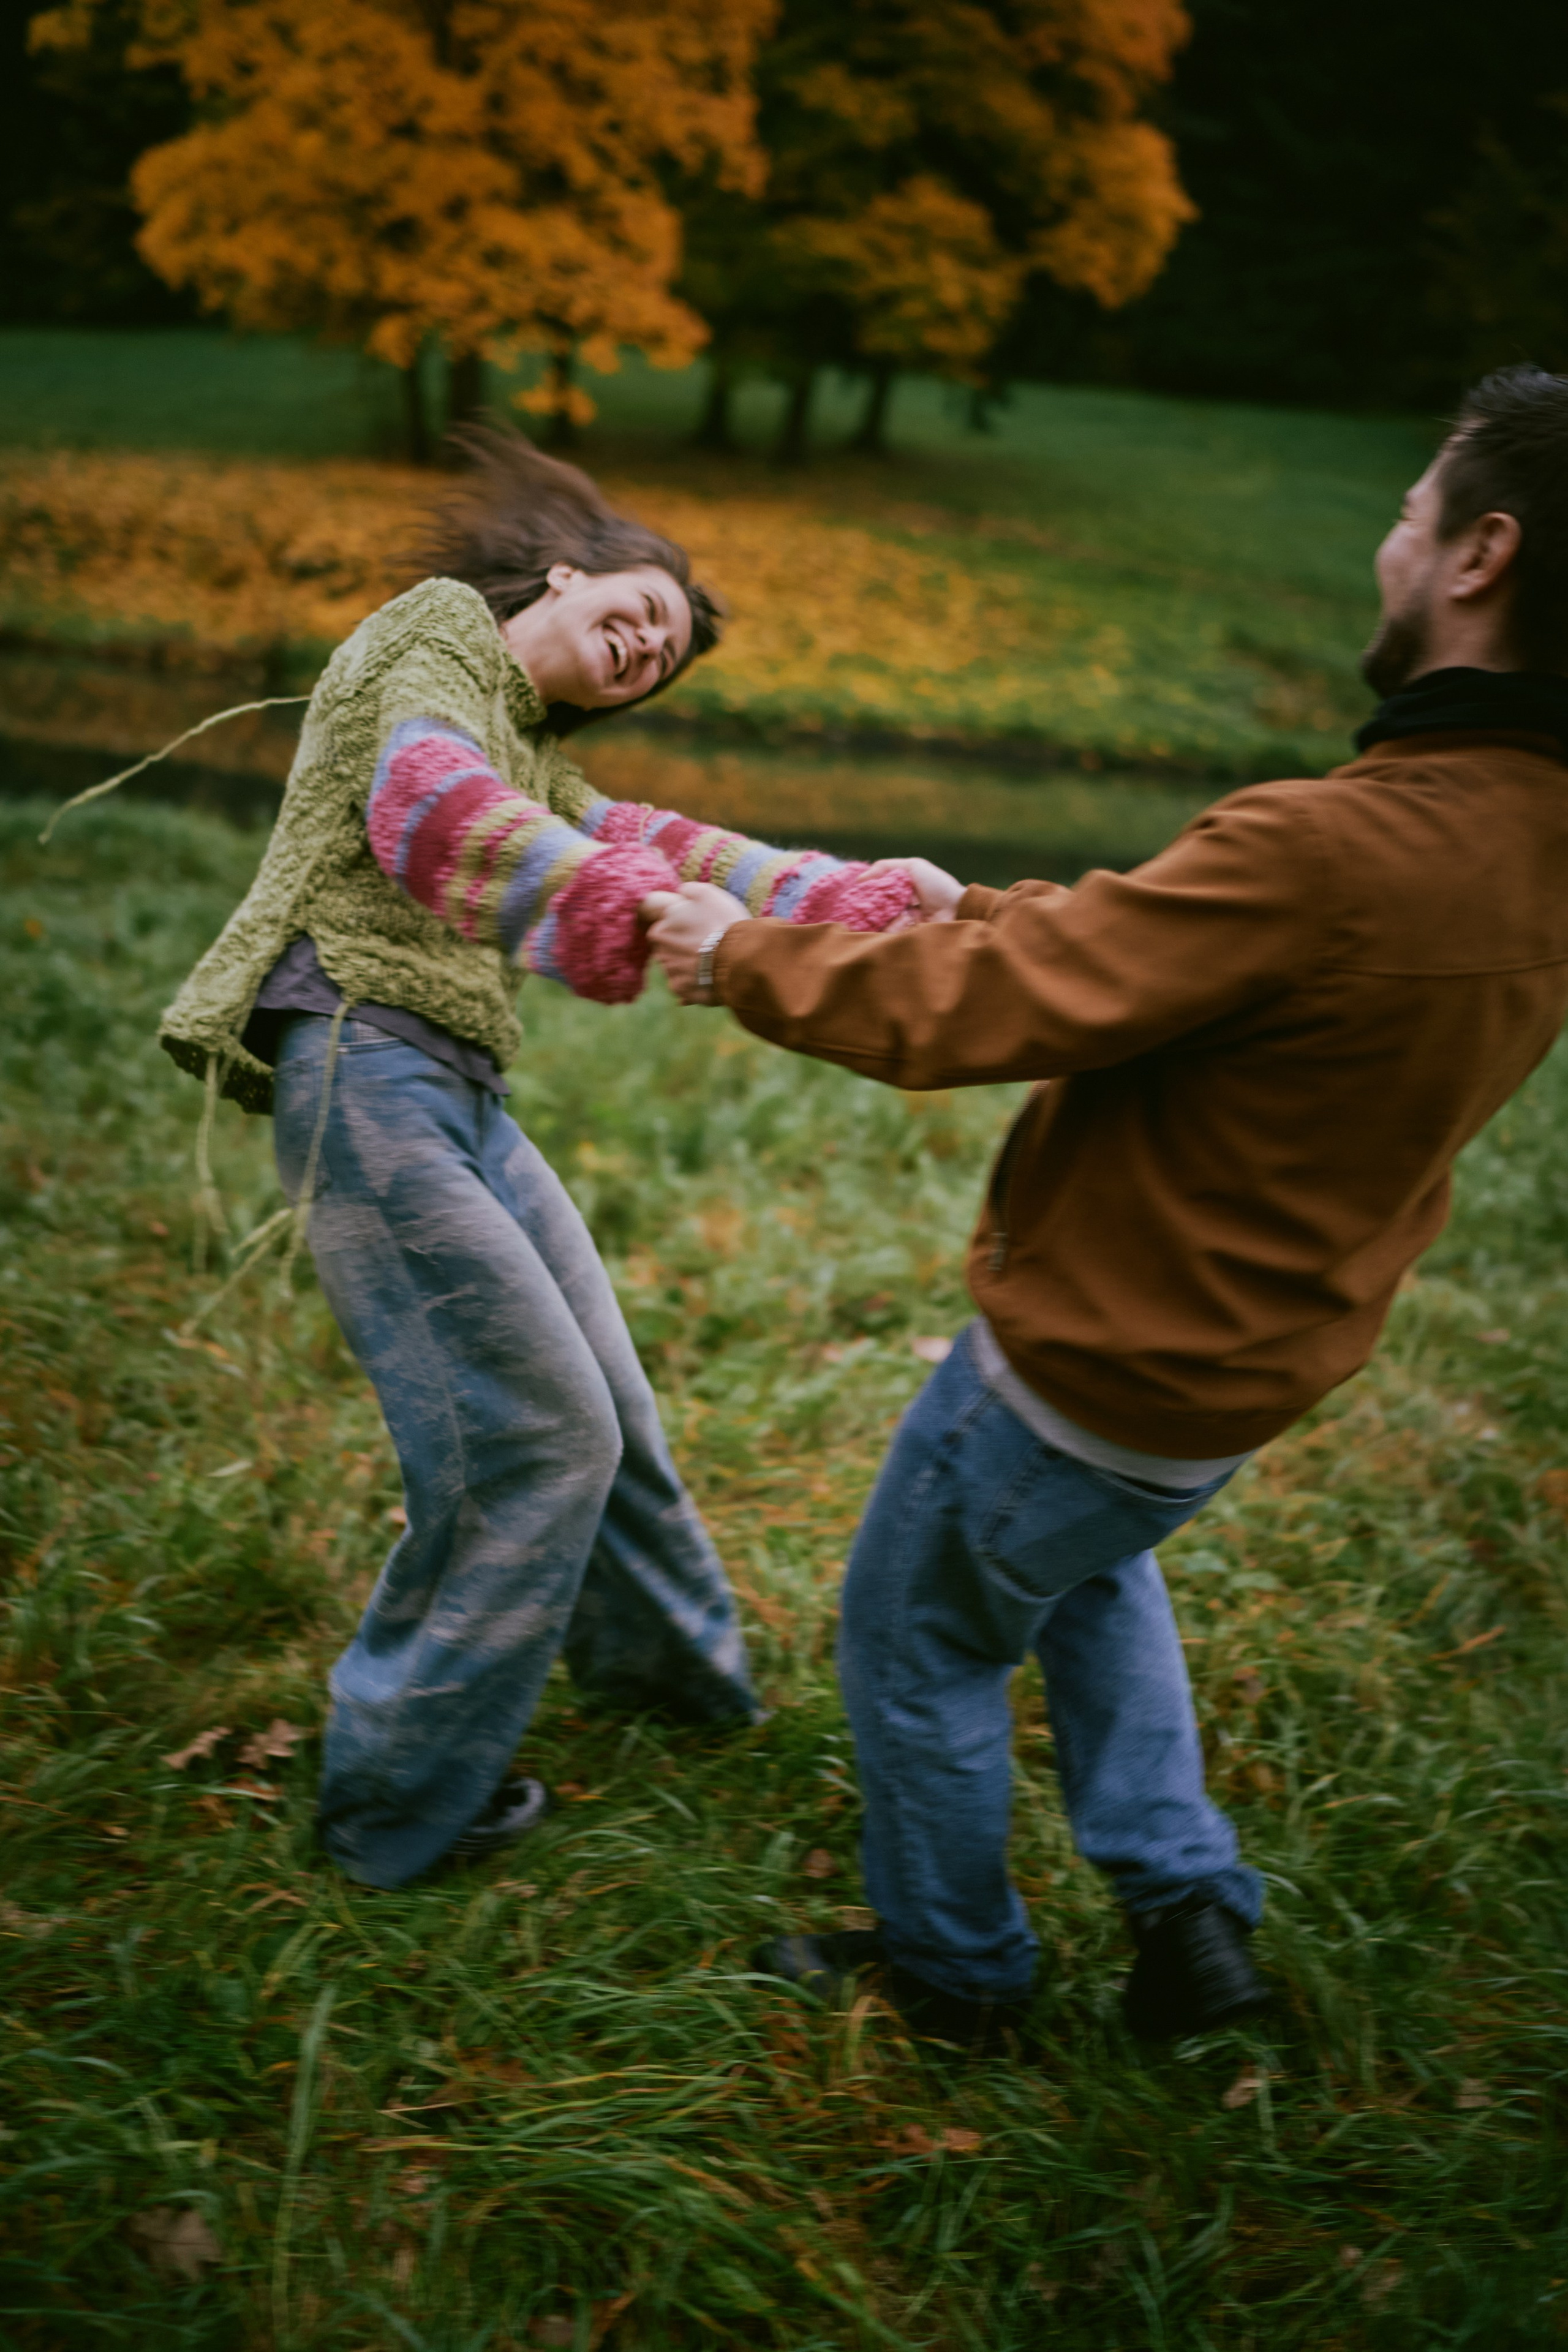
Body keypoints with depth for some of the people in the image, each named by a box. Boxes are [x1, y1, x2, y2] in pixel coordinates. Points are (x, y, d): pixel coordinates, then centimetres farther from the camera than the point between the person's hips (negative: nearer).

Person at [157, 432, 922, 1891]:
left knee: (598, 1401, 16)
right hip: (368, 1073, -9)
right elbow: (426, 804, -22)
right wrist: (616, 900, -39)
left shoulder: (536, 764, 25)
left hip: (458, 1097, 9)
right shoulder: (436, 636, -1)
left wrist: (866, 898, 2)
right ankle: (397, 1806, 8)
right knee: (532, 1434, -8)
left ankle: (667, 1661, 41)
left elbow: (656, 850, 13)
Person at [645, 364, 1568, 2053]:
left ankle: (950, 1975, 39)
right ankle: (1185, 1904, 35)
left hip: (1101, 1365, -8)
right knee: (1087, 1566, 36)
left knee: (918, 1645, 17)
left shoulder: (1326, 853, -34)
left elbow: (977, 1013, -25)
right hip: (1241, 1363, 8)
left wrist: (741, 957, -10)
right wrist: (982, 913, 13)